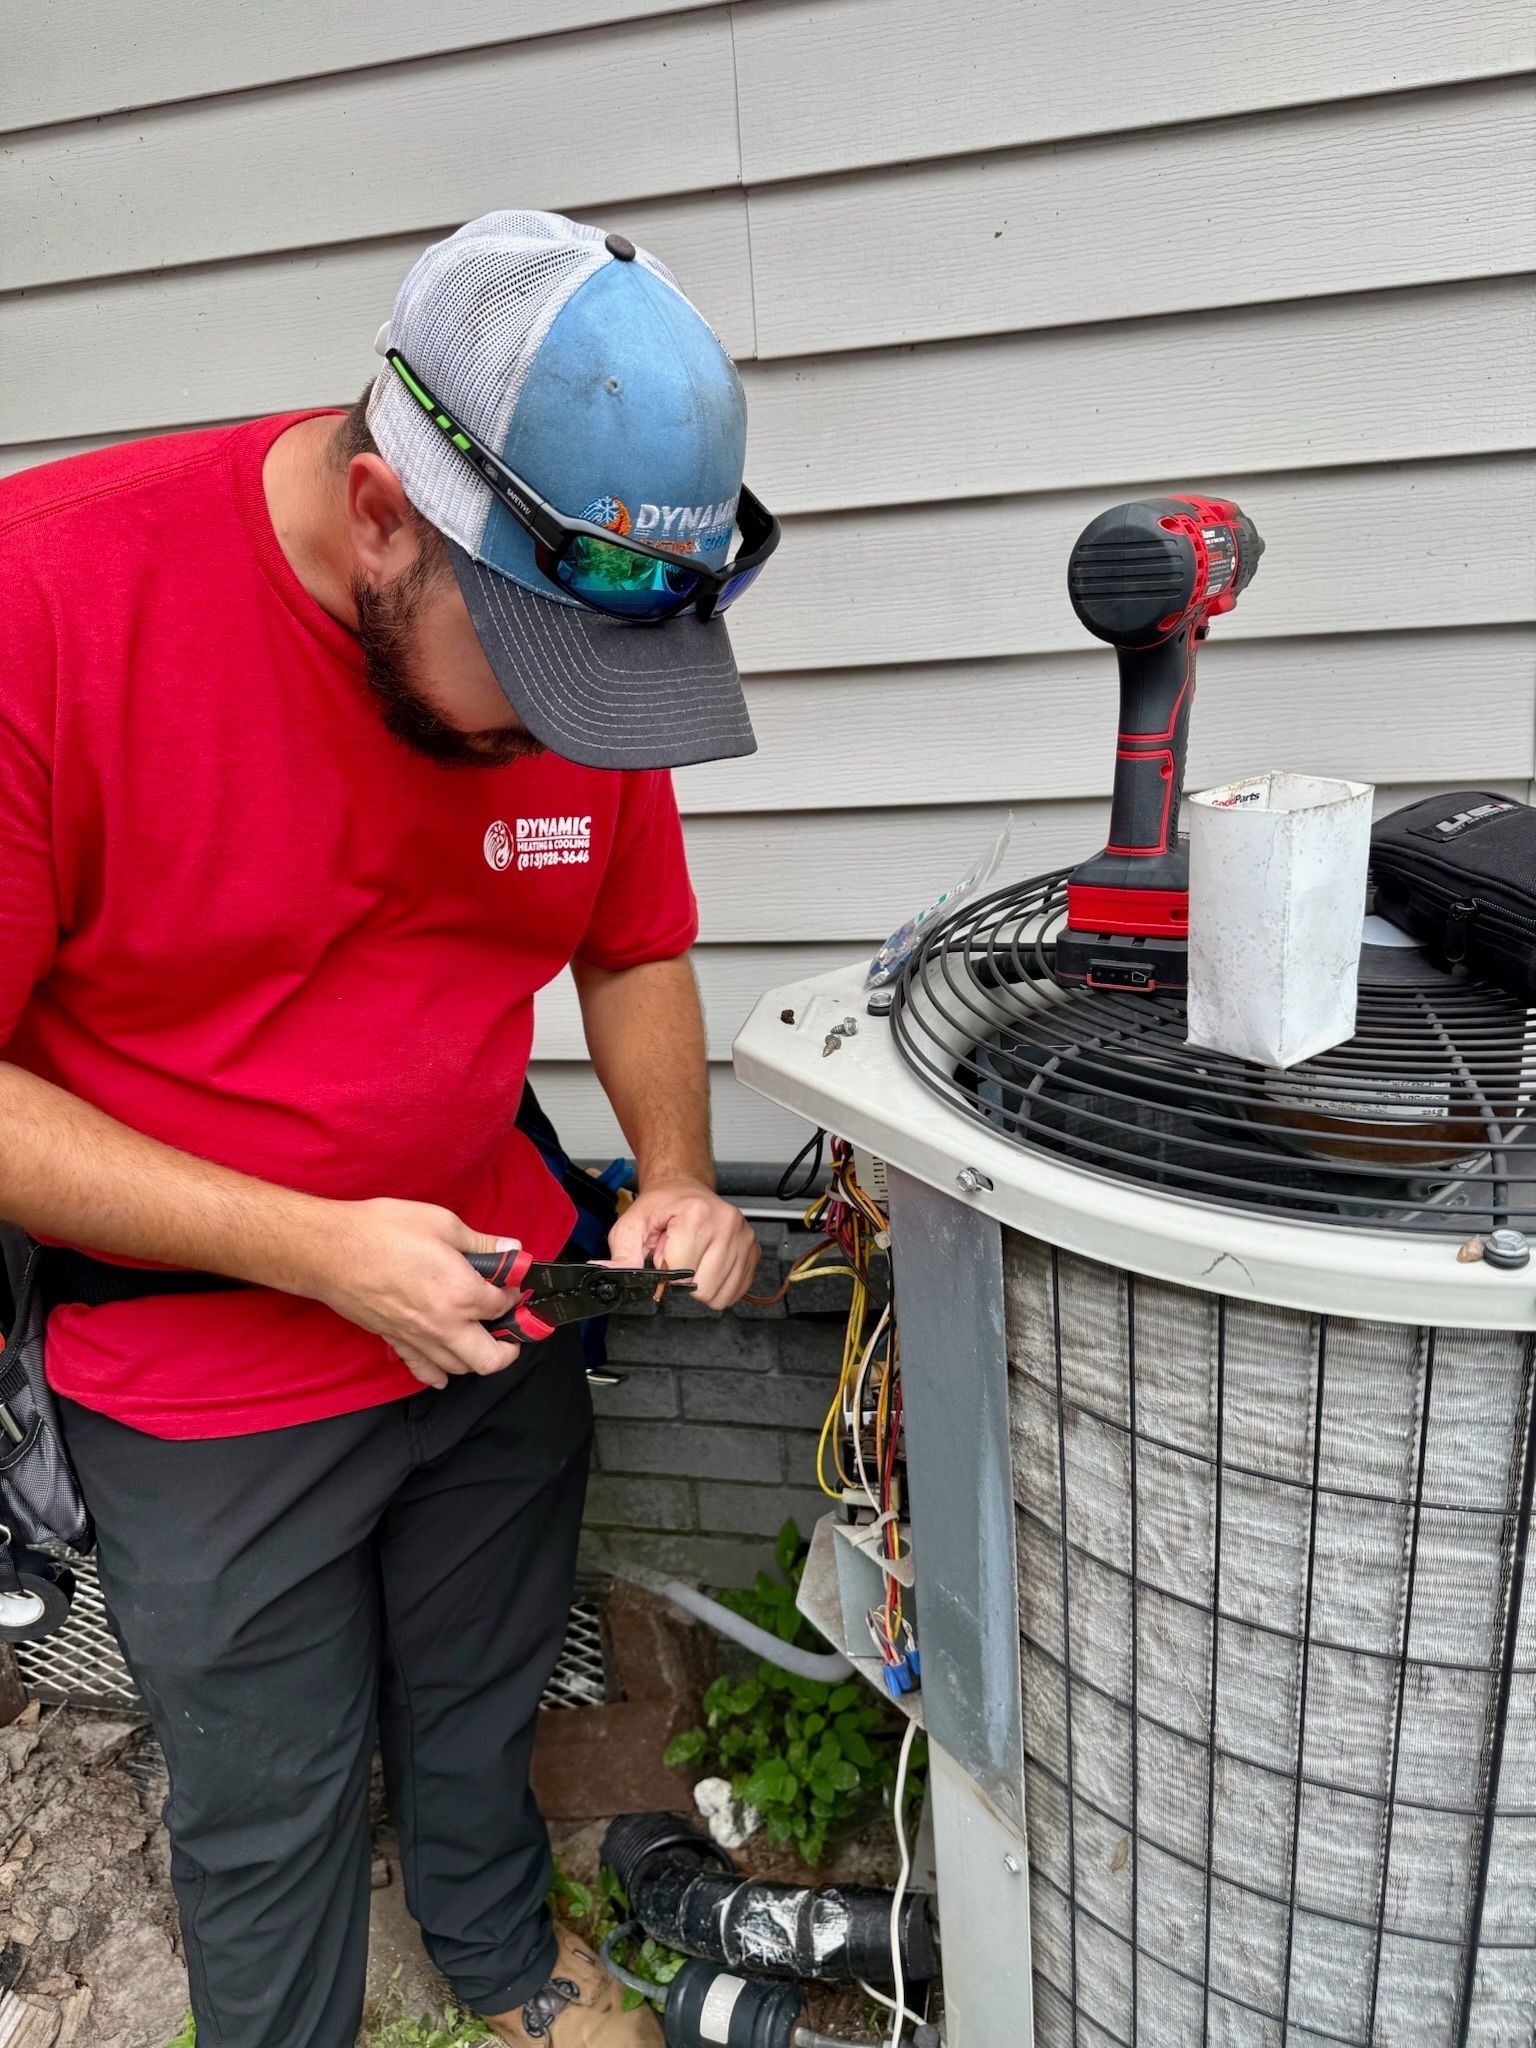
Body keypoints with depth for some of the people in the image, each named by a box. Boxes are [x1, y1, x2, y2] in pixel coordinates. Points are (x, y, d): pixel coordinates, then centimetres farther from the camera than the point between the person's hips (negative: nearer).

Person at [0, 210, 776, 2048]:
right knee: (268, 1814, 17)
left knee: (480, 1715, 26)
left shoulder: (592, 635, -9)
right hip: (203, 1381, -4)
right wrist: (313, 1245, -24)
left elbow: (635, 949, 5)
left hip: (501, 1318, 4)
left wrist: (674, 1174, -11)